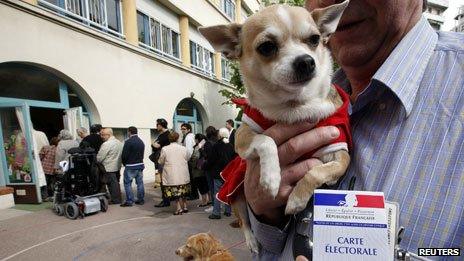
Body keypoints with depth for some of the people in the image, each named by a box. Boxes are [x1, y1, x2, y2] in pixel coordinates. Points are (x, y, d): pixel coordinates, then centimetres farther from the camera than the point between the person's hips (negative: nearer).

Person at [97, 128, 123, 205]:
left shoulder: (106, 144, -18)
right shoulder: (119, 142, 7)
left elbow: (99, 158, -13)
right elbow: (121, 155, 13)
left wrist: (96, 161, 6)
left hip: (109, 168, -8)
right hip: (117, 167, 8)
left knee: (112, 184, 2)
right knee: (116, 183, 16)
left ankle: (115, 200, 10)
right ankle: (118, 198, 24)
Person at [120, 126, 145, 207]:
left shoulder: (128, 142, -14)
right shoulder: (141, 142, 9)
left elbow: (124, 155, -14)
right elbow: (142, 154, 7)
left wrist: (124, 163, 3)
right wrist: (139, 161, 9)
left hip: (130, 166, -7)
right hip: (140, 164, 7)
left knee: (127, 183, 3)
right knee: (140, 183, 11)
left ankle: (129, 201, 5)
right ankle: (141, 200, 17)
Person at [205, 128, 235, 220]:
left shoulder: (216, 146, -13)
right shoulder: (230, 146, 2)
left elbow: (211, 159, -10)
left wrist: (208, 166, 7)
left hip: (218, 173, -5)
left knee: (217, 193, 1)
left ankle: (216, 213, 3)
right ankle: (227, 211, 22)